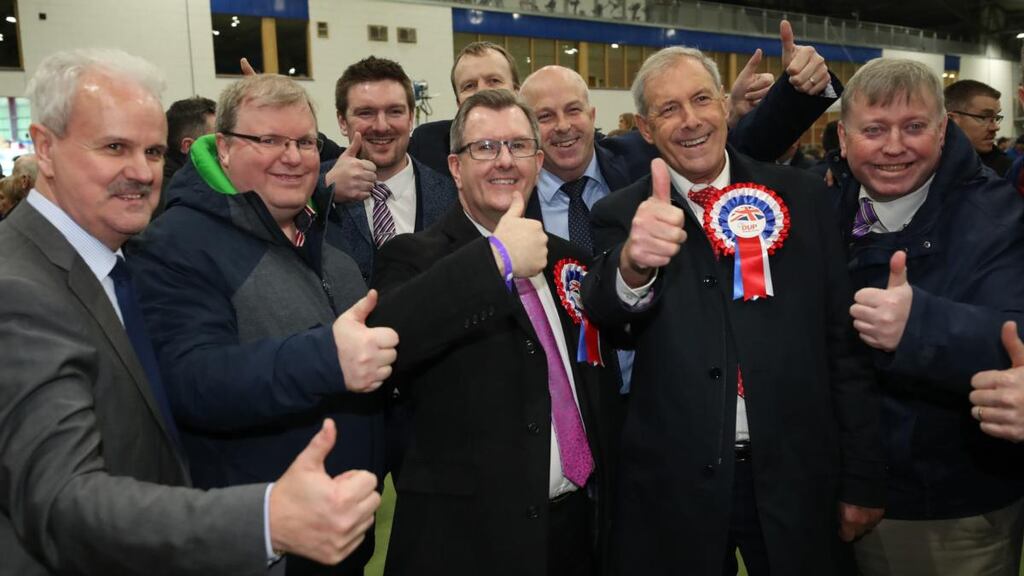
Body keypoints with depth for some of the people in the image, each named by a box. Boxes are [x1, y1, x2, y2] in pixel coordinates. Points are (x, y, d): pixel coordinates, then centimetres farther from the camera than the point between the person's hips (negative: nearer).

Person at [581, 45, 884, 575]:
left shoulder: (801, 197, 1)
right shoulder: (620, 216, -4)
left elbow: (844, 341, 3)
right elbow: (606, 314, -23)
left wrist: (863, 480, 4)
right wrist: (632, 264, -45)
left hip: (795, 478, 2)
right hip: (673, 487, -1)